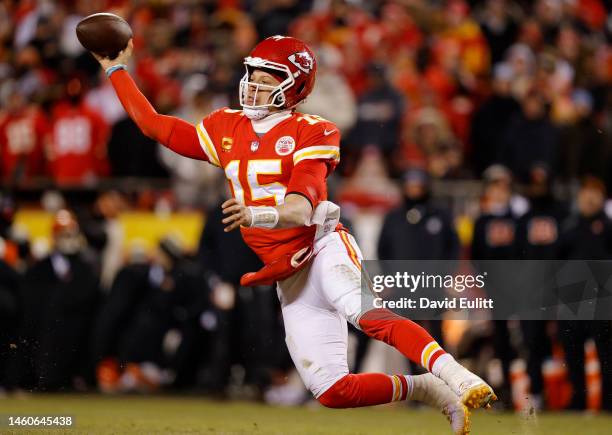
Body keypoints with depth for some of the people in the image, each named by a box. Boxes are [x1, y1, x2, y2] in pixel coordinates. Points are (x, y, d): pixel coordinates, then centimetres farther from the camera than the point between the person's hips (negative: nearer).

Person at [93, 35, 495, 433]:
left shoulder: (309, 132, -4)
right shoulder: (225, 130, 14)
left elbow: (301, 209, -17)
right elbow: (155, 126, 20)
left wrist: (258, 214, -37)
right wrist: (117, 71, 19)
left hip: (322, 248, -5)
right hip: (287, 278, 5)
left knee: (366, 314, -38)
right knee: (331, 391, -9)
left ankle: (455, 377, -46)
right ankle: (430, 391, 5)